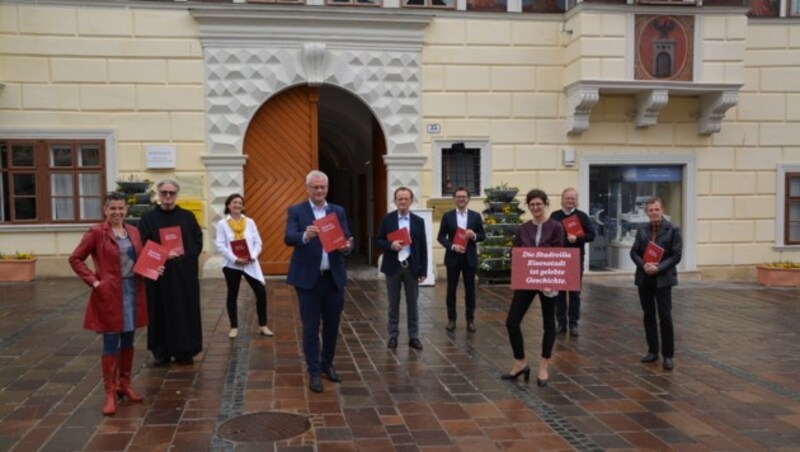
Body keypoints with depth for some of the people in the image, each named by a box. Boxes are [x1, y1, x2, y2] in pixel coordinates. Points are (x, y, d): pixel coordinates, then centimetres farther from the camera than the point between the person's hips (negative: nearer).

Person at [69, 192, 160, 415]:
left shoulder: (133, 231, 9)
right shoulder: (96, 232, -7)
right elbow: (75, 259, -5)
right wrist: (93, 281, -12)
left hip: (133, 292, 6)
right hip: (109, 294, -5)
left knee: (128, 341, 14)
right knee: (111, 343, -1)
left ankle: (125, 384, 27)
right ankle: (110, 393, 8)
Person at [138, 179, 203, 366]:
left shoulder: (188, 217, 7)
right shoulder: (148, 218, 3)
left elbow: (198, 242, 4)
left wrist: (183, 254, -12)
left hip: (185, 273, 1)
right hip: (158, 274, -1)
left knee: (186, 311, 4)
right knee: (160, 312, 4)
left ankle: (185, 351, 12)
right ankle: (161, 352, 13)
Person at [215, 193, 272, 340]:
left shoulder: (250, 222, 7)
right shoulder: (222, 224, 0)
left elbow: (258, 242, 4)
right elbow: (220, 246, -7)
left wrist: (253, 256, -14)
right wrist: (235, 259, -18)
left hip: (250, 263, 2)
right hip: (232, 264, -2)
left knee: (261, 292, -4)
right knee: (232, 295, 8)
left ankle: (262, 326, 8)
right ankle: (234, 327, 20)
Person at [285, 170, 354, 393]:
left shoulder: (338, 211, 8)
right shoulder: (296, 211, -1)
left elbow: (346, 239, 1)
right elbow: (288, 238, -16)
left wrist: (347, 246, -23)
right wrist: (305, 236, -37)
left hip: (334, 277, 3)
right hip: (308, 278, -3)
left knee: (332, 325, 13)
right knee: (311, 327, 2)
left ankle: (327, 364, 32)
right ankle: (314, 372, 13)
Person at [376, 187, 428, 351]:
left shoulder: (418, 221, 3)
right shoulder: (387, 219, 0)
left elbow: (423, 247, 3)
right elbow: (378, 241, 1)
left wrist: (423, 270, -1)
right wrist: (390, 245, -19)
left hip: (411, 267, 1)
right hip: (393, 267, -1)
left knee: (412, 303, 7)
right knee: (394, 304, 8)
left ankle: (413, 337, 15)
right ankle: (393, 335, 18)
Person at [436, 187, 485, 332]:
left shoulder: (475, 216, 4)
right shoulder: (447, 216, 2)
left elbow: (483, 236, 6)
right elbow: (441, 237, 1)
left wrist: (474, 236, -15)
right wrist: (452, 246, -14)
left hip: (469, 258, 1)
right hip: (453, 257, 0)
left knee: (470, 290, 5)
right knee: (451, 289, 5)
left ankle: (470, 320, 13)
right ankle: (451, 319, 14)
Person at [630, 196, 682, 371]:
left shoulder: (673, 230, -3)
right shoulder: (642, 231, 7)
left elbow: (676, 255, -8)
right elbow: (634, 252, 5)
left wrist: (658, 268, -19)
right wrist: (643, 265, -14)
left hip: (663, 279, -4)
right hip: (644, 278, 4)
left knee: (665, 317, -5)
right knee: (648, 315, 10)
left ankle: (668, 355, 5)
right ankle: (652, 351, 21)